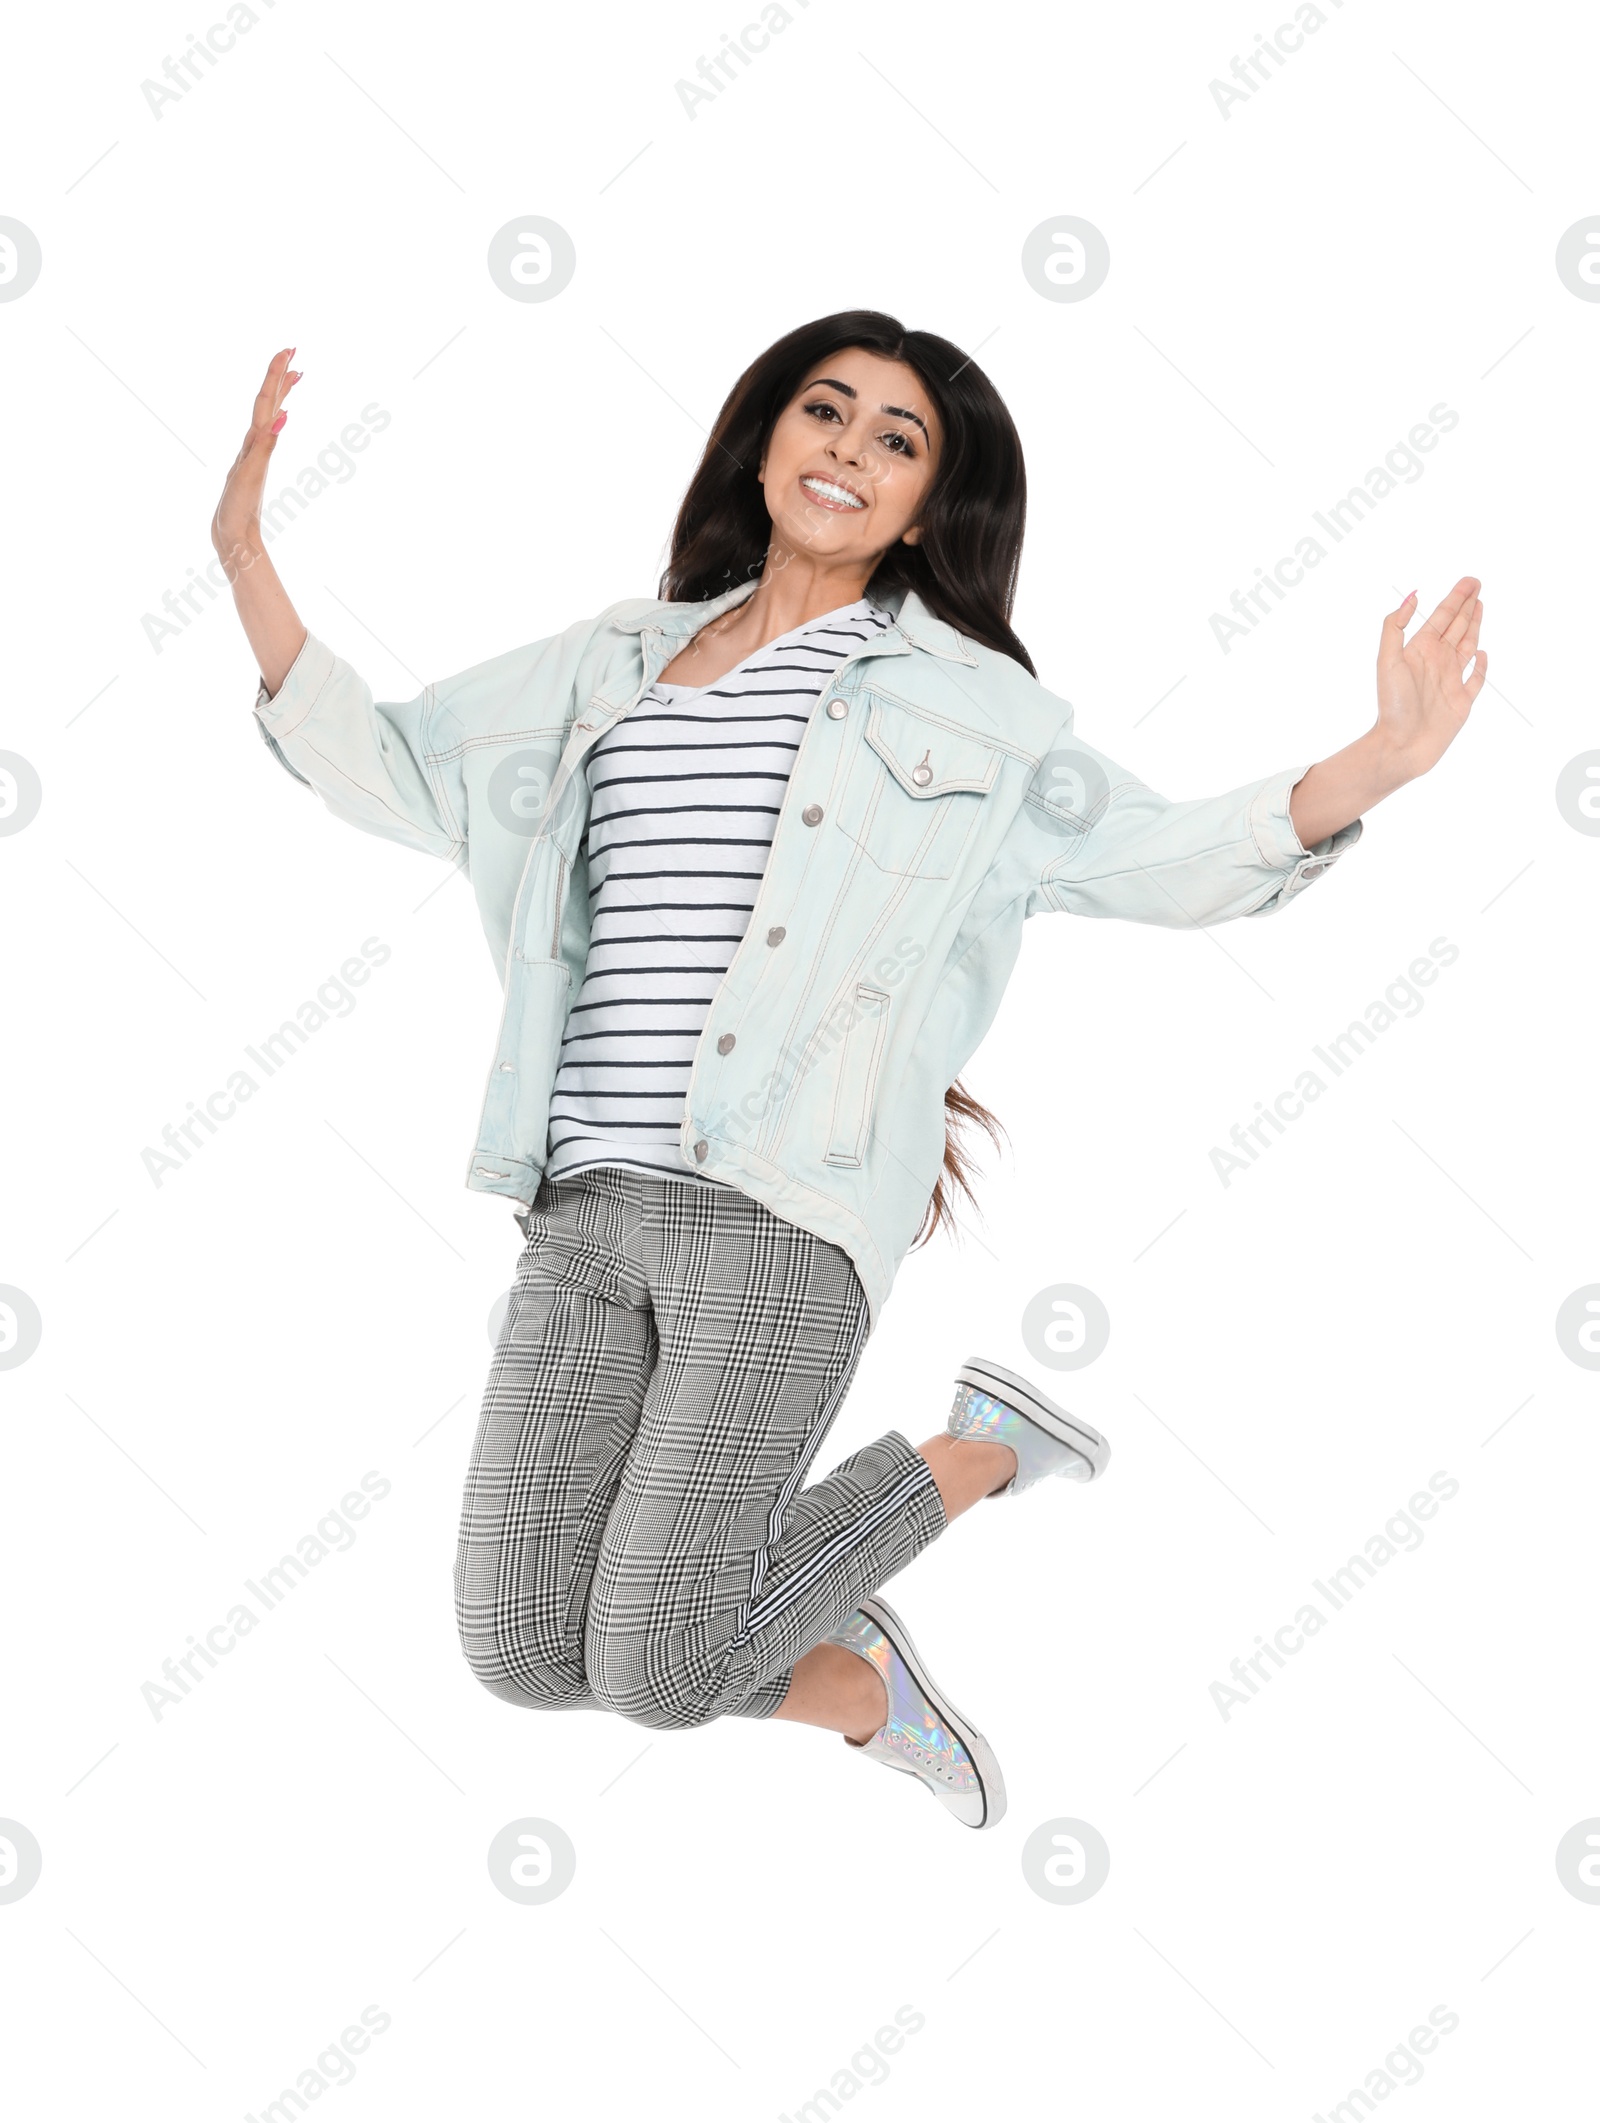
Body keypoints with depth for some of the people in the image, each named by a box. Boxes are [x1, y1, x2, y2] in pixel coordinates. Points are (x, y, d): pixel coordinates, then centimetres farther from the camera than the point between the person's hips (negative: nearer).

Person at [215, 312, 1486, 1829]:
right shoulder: (613, 662, 19)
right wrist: (248, 561, 10)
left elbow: (1167, 859, 8)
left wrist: (1379, 763, -6)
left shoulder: (962, 703, 9)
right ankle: (855, 1687, 26)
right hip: (587, 1204, 4)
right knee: (523, 1646, -1)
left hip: (785, 1215, -4)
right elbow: (393, 777, 18)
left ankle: (976, 1452, 15)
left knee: (653, 1670, -9)